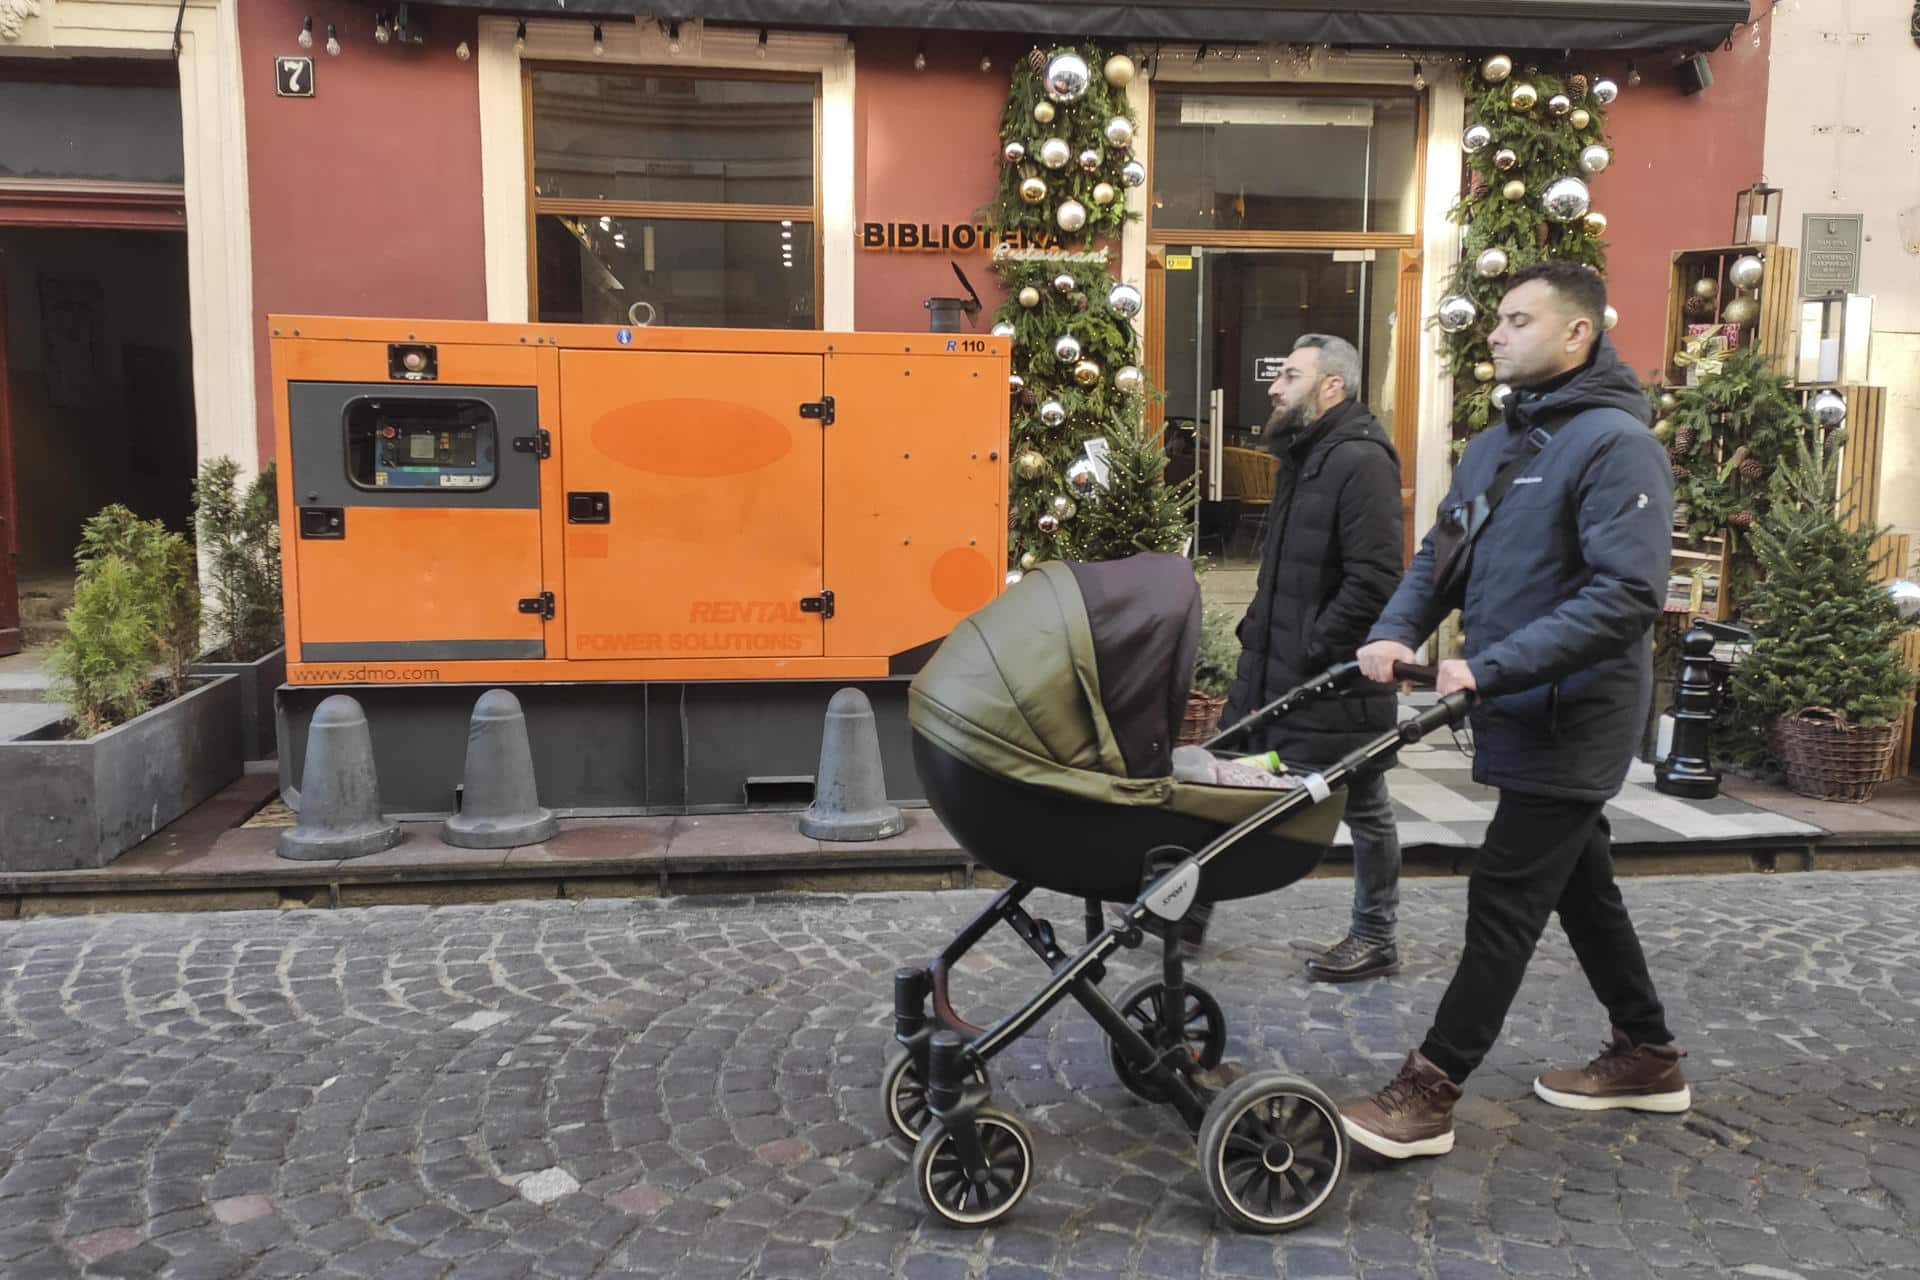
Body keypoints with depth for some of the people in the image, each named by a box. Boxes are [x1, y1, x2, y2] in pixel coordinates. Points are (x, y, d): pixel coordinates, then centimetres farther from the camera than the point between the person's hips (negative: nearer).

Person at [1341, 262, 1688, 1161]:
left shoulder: (1614, 442, -16)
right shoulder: (1494, 446, 11)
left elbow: (1627, 596, -25)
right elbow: (1441, 558, 13)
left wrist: (1491, 667, -29)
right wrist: (1396, 632, -7)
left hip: (1572, 722, -8)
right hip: (1526, 715, 8)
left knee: (1504, 904, -4)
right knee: (1580, 888, 18)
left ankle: (1428, 1094, 2)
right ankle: (1648, 1056, 35)